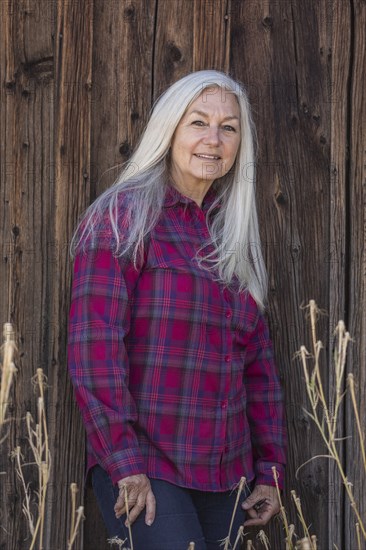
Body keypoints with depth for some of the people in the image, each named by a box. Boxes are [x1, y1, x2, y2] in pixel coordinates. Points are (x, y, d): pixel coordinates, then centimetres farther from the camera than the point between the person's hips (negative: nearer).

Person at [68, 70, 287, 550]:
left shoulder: (234, 237, 13)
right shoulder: (122, 217, -6)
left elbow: (259, 360, 14)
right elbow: (94, 347, -13)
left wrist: (270, 469, 9)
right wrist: (125, 464, -17)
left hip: (227, 475, 6)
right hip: (143, 473, -6)